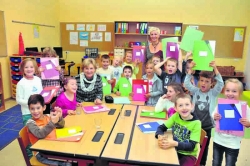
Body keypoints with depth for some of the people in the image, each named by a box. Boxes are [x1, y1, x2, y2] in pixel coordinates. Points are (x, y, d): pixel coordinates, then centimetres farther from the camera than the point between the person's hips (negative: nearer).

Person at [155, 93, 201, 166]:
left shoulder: (196, 123, -16)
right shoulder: (175, 116, -7)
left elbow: (191, 146, -19)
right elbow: (161, 127, -5)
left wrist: (175, 143, -35)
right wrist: (160, 137, -27)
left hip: (188, 155, -2)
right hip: (175, 150, 3)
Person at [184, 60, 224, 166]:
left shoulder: (213, 93, -7)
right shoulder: (195, 91, -4)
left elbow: (221, 83, -22)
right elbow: (186, 83, -16)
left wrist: (215, 68, -30)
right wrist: (191, 69, -25)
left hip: (207, 125, -1)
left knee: (204, 146, 16)